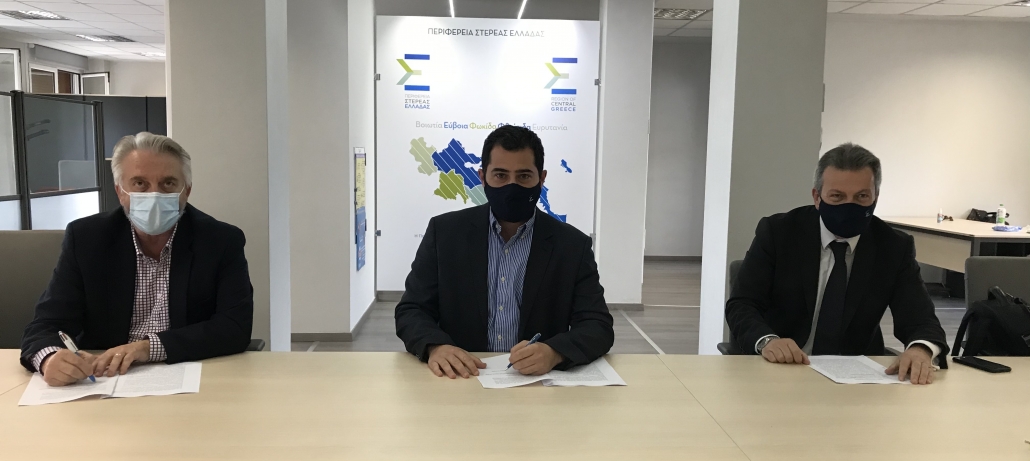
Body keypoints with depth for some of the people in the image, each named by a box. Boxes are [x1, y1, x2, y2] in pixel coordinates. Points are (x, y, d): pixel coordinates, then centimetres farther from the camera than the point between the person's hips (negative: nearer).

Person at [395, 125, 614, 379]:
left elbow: (598, 327, -5)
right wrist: (435, 347, -22)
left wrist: (553, 353, -27)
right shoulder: (444, 232, 0)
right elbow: (411, 311, 1)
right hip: (461, 379, 0)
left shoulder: (572, 245, -1)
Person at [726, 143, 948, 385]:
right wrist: (766, 341, -32)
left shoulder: (895, 248, -1)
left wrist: (920, 349, -31)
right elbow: (741, 305, -10)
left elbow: (920, 318, -6)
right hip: (780, 370, -2)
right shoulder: (777, 232, -7)